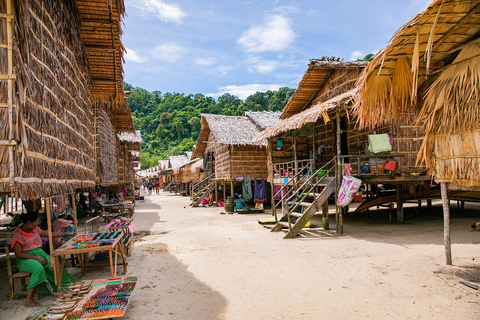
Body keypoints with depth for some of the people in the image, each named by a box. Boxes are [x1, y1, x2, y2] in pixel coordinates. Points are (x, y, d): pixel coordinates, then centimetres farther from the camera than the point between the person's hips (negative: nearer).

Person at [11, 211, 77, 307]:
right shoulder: (18, 235, -10)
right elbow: (18, 254, -16)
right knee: (38, 268, -36)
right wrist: (36, 258, -22)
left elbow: (50, 234, 23)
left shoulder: (35, 229, 12)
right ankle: (28, 300, -30)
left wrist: (67, 234, 25)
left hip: (39, 254, 7)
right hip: (25, 259, -6)